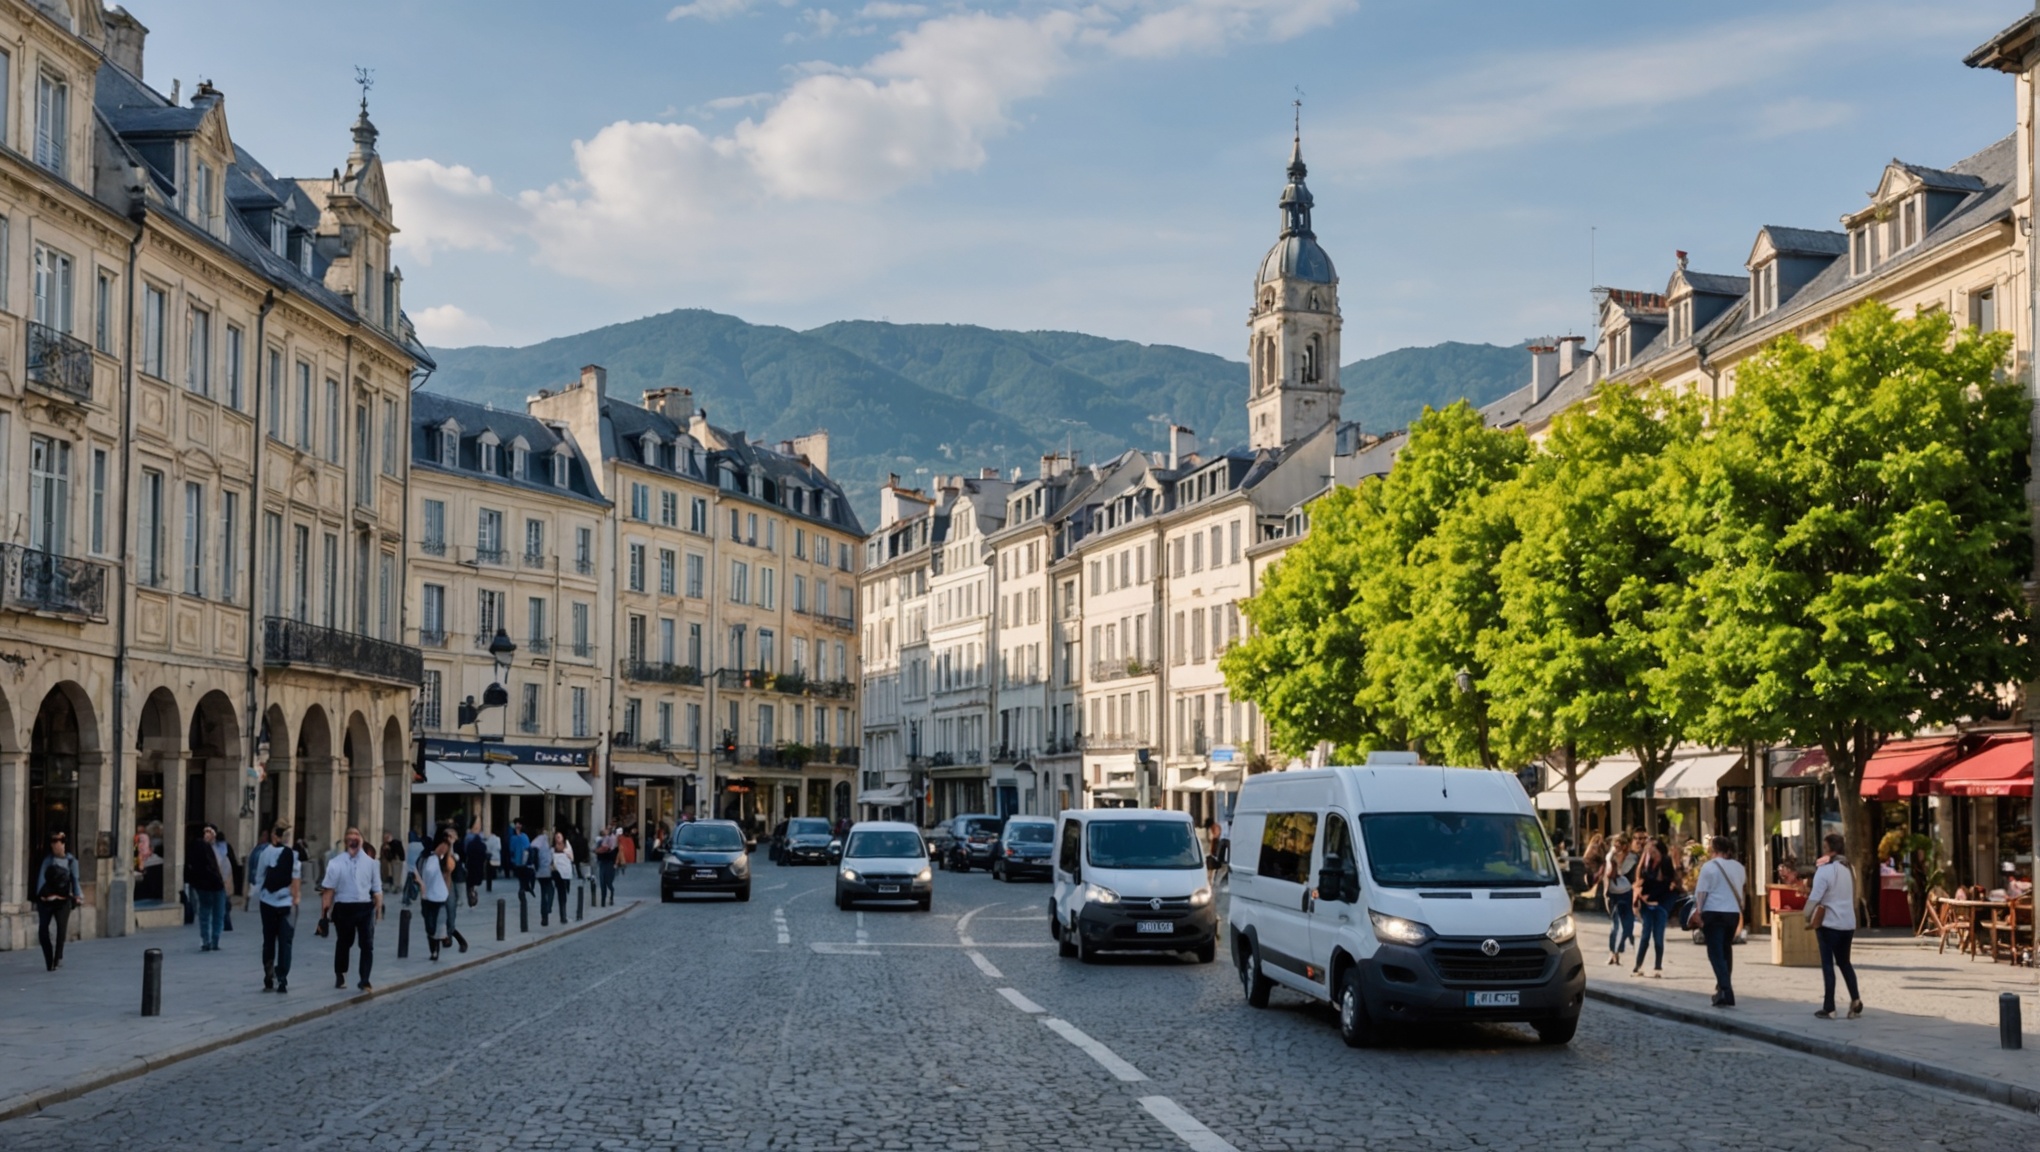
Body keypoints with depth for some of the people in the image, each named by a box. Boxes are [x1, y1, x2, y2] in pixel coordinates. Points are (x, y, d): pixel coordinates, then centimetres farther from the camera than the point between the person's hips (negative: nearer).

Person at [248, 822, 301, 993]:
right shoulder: (293, 854, -7)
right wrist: (295, 900, -2)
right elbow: (296, 879, -8)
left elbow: (259, 877, 2)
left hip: (268, 902, 2)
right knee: (285, 942, 4)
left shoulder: (265, 852, -3)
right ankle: (282, 981, -2)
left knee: (269, 941, 11)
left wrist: (258, 898, 12)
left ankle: (269, 980, 11)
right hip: (286, 903, -1)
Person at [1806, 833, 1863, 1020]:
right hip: (1848, 923, 6)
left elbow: (1815, 897, -16)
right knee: (1844, 962, 17)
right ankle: (1855, 999, 2)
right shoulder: (1850, 869, 7)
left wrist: (1807, 916, 1)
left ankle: (1829, 1008, 3)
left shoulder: (1825, 870, -16)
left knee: (1828, 964, 2)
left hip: (1829, 923, -6)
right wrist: (1812, 891, 16)